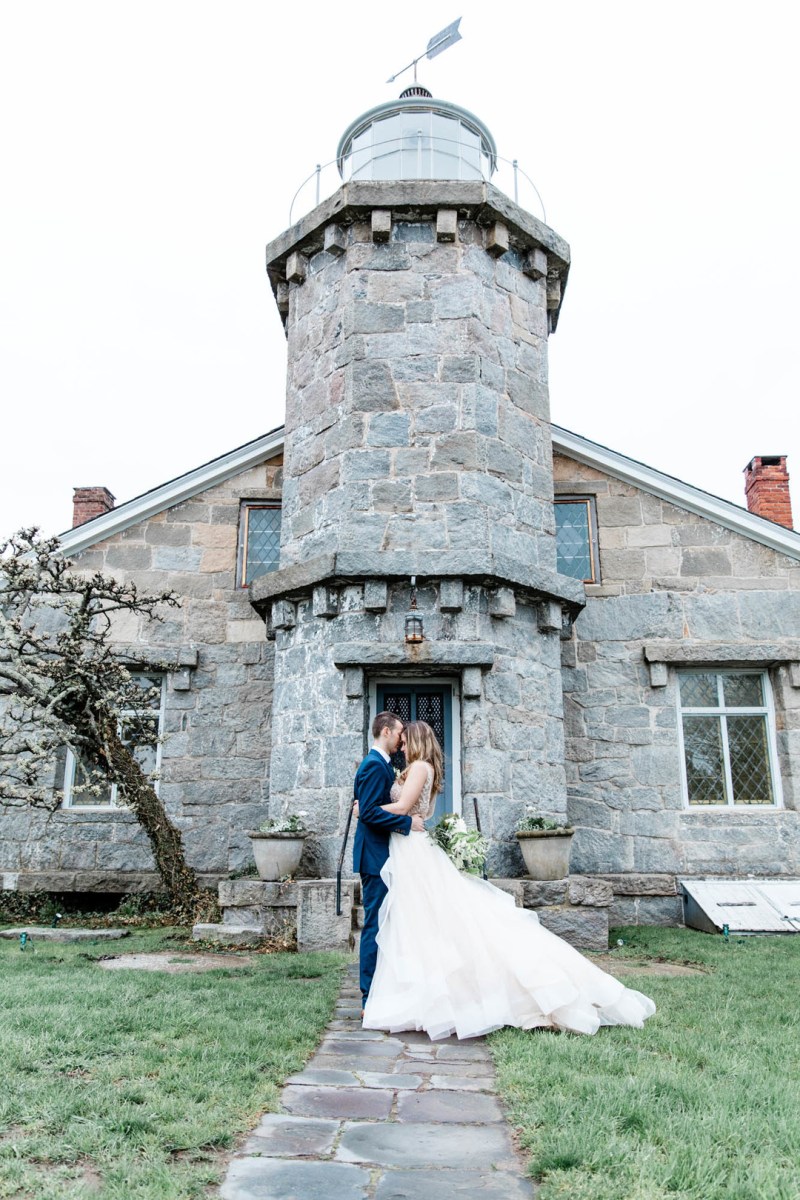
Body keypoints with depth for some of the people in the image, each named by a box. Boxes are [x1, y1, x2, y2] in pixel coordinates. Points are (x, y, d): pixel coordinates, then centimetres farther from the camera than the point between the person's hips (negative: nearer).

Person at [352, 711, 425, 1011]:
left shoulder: (379, 764, 16)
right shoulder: (375, 765, -15)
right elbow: (369, 812, -23)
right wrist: (407, 822, -19)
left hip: (380, 854, 10)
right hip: (376, 855, -10)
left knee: (380, 925, 14)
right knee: (376, 925, -5)